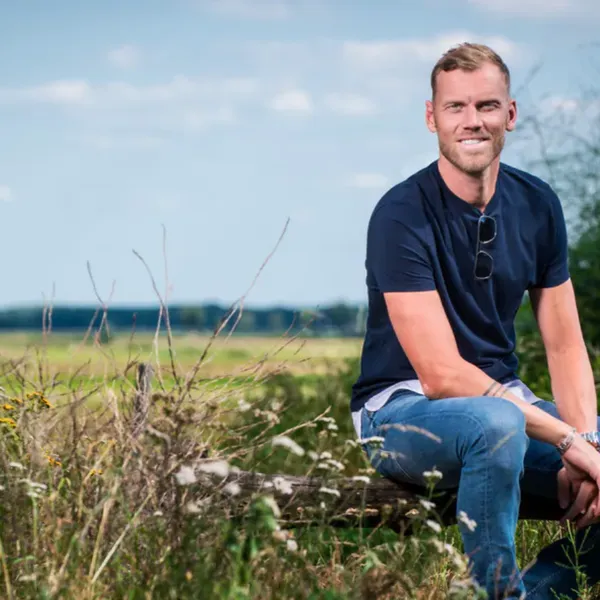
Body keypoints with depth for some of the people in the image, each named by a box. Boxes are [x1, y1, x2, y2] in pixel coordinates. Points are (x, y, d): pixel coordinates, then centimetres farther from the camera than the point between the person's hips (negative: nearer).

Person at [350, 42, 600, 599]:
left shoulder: (537, 204, 2)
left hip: (504, 397, 7)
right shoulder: (402, 214, -17)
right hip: (403, 406, -6)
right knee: (497, 425, -39)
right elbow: (442, 375, -22)